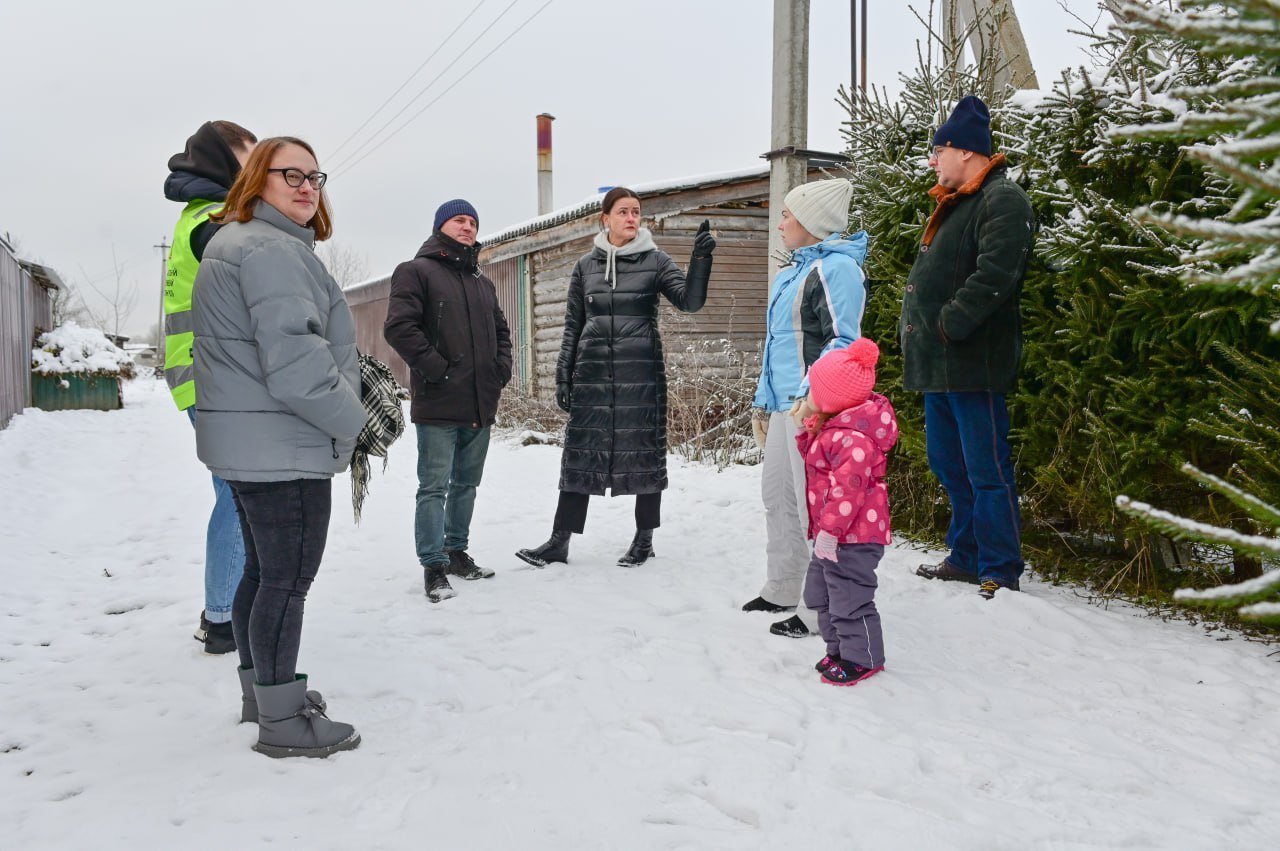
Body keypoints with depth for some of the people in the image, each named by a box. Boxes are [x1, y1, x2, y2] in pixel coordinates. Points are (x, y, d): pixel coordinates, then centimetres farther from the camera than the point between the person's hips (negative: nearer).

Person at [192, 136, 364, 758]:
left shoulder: (229, 245, 19)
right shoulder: (274, 250, -17)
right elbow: (294, 361, -26)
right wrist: (350, 419, -11)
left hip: (245, 443, 11)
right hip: (283, 447, -11)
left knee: (262, 570, 19)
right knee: (288, 579, -3)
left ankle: (261, 689, 33)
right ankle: (283, 721, 8)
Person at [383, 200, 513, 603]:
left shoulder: (483, 282, 20)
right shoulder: (416, 272, -3)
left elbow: (500, 331, 28)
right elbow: (399, 326, -14)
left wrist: (501, 369, 11)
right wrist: (435, 368, -17)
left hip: (481, 405, 7)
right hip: (438, 406, -7)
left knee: (467, 483, 16)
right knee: (434, 487, -3)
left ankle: (457, 551, 29)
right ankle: (433, 566, 3)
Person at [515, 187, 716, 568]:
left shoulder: (655, 261, 3)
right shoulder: (586, 265, 9)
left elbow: (690, 300, -9)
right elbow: (572, 325, 11)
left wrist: (701, 258, -24)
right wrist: (563, 376, 7)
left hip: (641, 373, -2)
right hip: (592, 372, 2)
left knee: (645, 451, 4)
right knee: (581, 452, 3)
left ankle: (644, 539, 18)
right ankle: (560, 540, 10)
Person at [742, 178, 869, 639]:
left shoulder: (837, 267, -10)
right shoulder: (790, 273, 19)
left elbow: (844, 341, -18)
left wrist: (813, 394, -29)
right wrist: (762, 401, 26)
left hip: (811, 407, -10)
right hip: (782, 405, 10)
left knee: (814, 506, -4)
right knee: (776, 494, 17)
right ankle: (781, 590, 31)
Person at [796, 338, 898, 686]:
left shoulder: (851, 438, -26)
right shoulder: (830, 428, 9)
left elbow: (848, 489, -29)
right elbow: (815, 459, 26)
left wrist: (829, 530, -27)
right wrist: (806, 433, 13)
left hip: (852, 538, -12)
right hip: (832, 535, 12)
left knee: (849, 599, 0)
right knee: (820, 594, 20)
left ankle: (862, 657, 16)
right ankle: (839, 649, 34)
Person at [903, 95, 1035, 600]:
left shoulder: (1002, 200, -10)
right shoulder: (952, 204, 21)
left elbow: (994, 274, -23)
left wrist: (946, 325, -20)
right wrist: (913, 325, 13)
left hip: (972, 361, -10)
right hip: (938, 364, 10)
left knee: (987, 472, -4)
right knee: (948, 464, 16)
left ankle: (1000, 574, 4)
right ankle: (966, 557, 28)